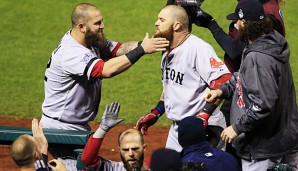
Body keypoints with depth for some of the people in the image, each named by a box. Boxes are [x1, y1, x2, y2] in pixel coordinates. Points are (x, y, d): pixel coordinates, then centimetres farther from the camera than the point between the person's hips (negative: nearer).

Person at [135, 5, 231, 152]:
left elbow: (223, 82, -25)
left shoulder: (198, 48, -18)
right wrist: (155, 113, 18)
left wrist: (205, 114, -29)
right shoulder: (167, 50, 13)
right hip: (176, 128, 9)